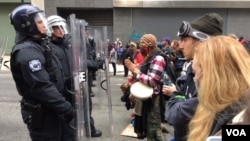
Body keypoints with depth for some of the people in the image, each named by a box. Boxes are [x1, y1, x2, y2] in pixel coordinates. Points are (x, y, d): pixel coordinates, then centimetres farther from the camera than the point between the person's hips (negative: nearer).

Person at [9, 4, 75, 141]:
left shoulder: (40, 45, 12)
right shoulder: (27, 51, -21)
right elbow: (42, 86, -28)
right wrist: (65, 107, -23)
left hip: (53, 109, 10)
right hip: (42, 113, -10)